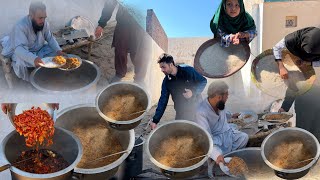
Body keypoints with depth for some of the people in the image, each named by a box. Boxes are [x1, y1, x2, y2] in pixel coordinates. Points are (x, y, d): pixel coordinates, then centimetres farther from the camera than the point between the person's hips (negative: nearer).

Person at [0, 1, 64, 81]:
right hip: (20, 52, -6)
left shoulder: (44, 23, -14)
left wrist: (58, 50, -26)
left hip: (39, 50, 6)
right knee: (21, 62, -36)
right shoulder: (20, 27, -33)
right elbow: (19, 49, -44)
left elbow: (50, 38, -6)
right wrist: (34, 59, -63)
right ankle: (27, 79, -4)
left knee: (55, 52, -11)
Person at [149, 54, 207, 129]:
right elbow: (163, 101, 2)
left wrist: (193, 92, -20)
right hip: (181, 113, 3)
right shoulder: (166, 81, 0)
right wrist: (155, 120, -4)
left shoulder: (188, 71, -11)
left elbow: (203, 81, -2)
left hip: (196, 108, -3)